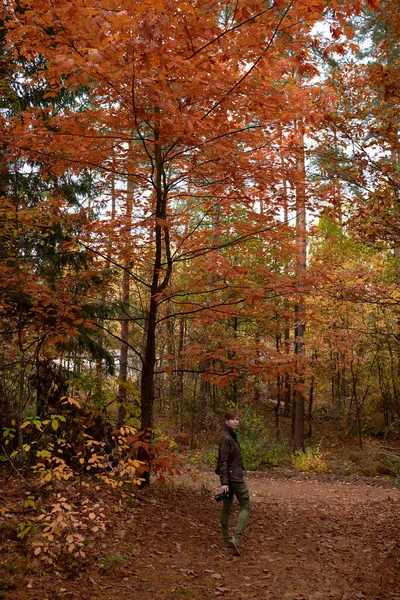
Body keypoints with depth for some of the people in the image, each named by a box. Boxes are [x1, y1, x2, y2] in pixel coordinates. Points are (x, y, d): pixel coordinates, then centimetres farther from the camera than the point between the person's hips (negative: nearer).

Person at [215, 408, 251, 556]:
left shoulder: (231, 436, 13)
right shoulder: (226, 438, -17)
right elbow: (223, 461, -21)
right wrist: (224, 482, -24)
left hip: (230, 477, 9)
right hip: (233, 477, -9)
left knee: (226, 508, 13)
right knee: (245, 506, -4)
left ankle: (227, 540, 20)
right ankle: (236, 537, -12)